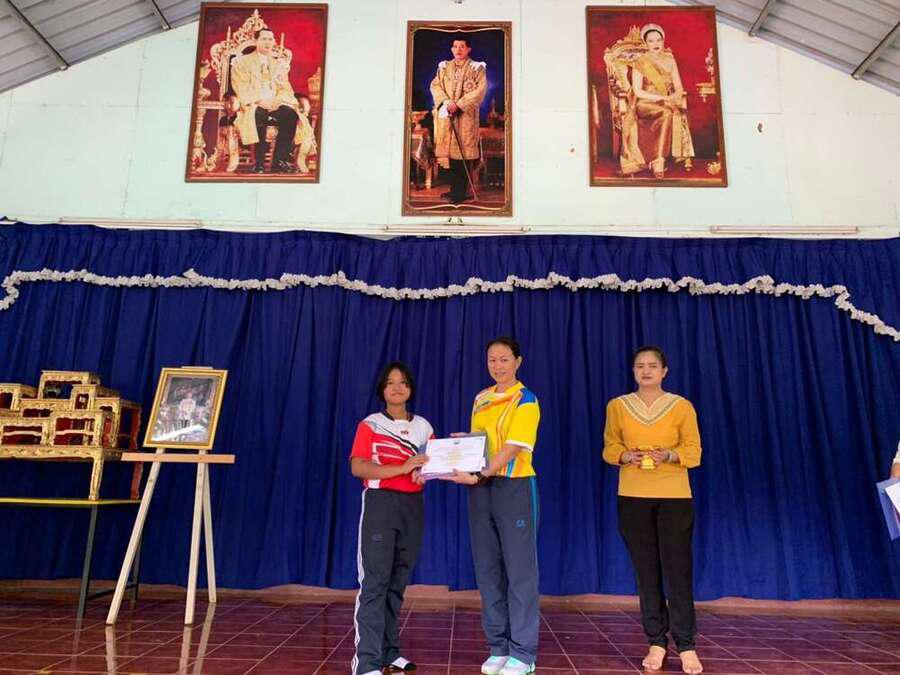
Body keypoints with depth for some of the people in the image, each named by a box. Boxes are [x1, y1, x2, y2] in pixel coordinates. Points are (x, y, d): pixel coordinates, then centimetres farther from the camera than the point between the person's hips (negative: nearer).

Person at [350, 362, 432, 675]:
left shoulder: (423, 427, 11)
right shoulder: (370, 425, -1)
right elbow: (357, 467, -12)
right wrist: (402, 468, -20)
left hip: (413, 506, 4)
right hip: (380, 503, -4)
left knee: (398, 581, 10)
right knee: (375, 581, -8)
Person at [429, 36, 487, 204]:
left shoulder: (477, 68, 3)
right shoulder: (444, 67, 15)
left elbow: (480, 90, -8)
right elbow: (435, 85, 7)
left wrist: (458, 104, -16)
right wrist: (446, 101, -12)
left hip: (466, 116, -4)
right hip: (446, 115, 4)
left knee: (463, 151, -7)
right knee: (449, 149, 5)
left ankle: (461, 192, -4)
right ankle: (454, 188, 14)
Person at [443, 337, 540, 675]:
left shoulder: (525, 401, -7)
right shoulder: (481, 398, 12)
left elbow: (512, 449, -18)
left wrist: (478, 476, -28)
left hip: (515, 487, -6)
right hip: (481, 487, 6)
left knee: (519, 569, 0)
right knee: (487, 569, 10)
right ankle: (498, 647, 22)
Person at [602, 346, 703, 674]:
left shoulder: (682, 406, 1)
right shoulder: (617, 406, 5)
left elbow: (693, 452, 1)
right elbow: (609, 447, 9)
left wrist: (669, 455, -18)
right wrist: (625, 456, -12)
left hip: (675, 496, -1)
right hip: (633, 497, 1)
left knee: (678, 570, -1)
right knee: (646, 571, 6)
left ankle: (686, 647, 10)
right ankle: (656, 643, 17)